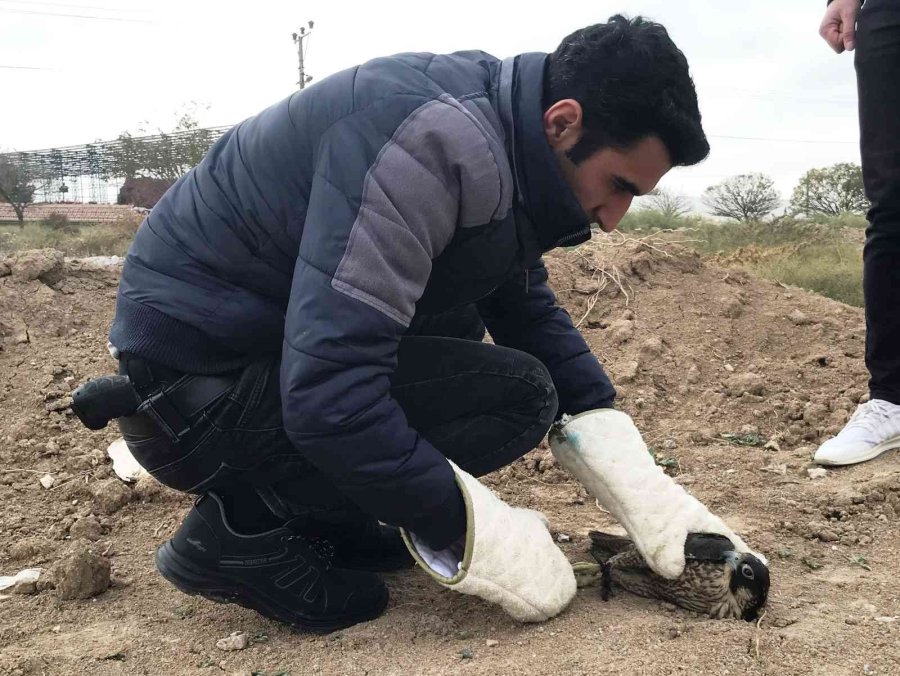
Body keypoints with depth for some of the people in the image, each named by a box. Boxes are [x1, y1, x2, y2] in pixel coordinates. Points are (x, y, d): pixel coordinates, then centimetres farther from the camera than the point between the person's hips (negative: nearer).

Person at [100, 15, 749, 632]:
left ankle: (317, 513, 9)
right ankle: (243, 529, -7)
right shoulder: (434, 142, -26)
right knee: (518, 394, -15)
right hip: (195, 384, -9)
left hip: (269, 341, 9)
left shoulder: (498, 128, 3)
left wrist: (649, 500, 2)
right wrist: (484, 540, -22)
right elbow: (328, 394, -33)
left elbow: (534, 315, 8)